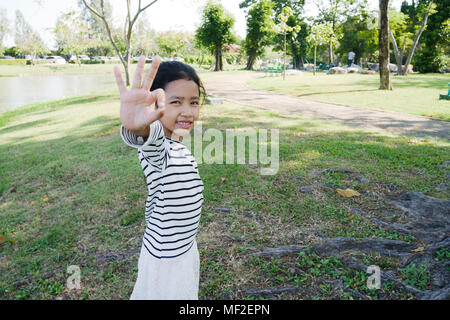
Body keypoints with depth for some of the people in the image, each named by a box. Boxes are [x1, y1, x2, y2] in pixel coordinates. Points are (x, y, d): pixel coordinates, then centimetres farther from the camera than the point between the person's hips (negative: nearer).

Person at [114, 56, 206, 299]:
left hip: (185, 250, 9)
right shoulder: (155, 144, -24)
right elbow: (153, 138, -50)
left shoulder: (177, 147, 4)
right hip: (165, 261, -8)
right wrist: (137, 127, -70)